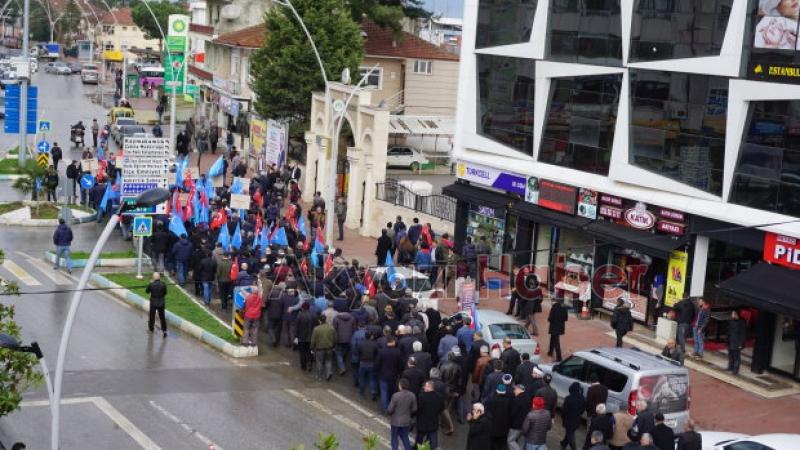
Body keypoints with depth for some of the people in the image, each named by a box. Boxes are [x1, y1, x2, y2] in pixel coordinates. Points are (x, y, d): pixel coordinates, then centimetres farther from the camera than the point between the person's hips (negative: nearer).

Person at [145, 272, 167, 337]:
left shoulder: (151, 285, -18)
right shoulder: (163, 285, -15)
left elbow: (147, 291, 0)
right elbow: (165, 293, -2)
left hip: (153, 303, -1)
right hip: (161, 303, 1)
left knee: (152, 317, 17)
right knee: (162, 317, 11)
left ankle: (151, 329, 32)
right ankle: (164, 330, 10)